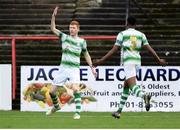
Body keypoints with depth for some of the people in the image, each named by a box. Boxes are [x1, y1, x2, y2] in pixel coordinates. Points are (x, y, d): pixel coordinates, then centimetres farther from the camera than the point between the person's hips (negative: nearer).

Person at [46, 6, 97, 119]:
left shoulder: (82, 41, 2)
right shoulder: (64, 37, 5)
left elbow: (86, 55, 12)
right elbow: (53, 28, 0)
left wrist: (92, 67, 7)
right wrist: (54, 16, -11)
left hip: (74, 70, -2)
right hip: (63, 69, 2)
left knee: (76, 91, -19)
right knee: (52, 91, 4)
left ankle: (78, 112, -12)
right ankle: (56, 106, 31)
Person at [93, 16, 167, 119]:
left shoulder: (122, 34, 2)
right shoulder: (141, 35, 12)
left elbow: (114, 50, -3)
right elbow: (149, 48, 4)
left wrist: (101, 61, 1)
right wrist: (159, 60, 8)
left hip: (128, 61, -5)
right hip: (137, 61, 5)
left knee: (133, 86, -16)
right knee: (126, 86, 19)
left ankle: (145, 96, -50)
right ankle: (119, 111, 22)